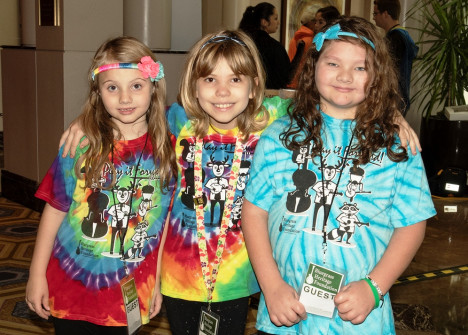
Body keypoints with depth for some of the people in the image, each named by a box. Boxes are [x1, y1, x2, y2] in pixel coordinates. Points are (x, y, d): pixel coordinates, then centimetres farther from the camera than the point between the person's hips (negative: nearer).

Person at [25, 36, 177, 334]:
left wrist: (156, 282, 3)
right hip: (70, 288, -1)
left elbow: (165, 221, -1)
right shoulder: (81, 145, -11)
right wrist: (37, 274, -2)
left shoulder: (167, 150, -6)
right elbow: (55, 209, -5)